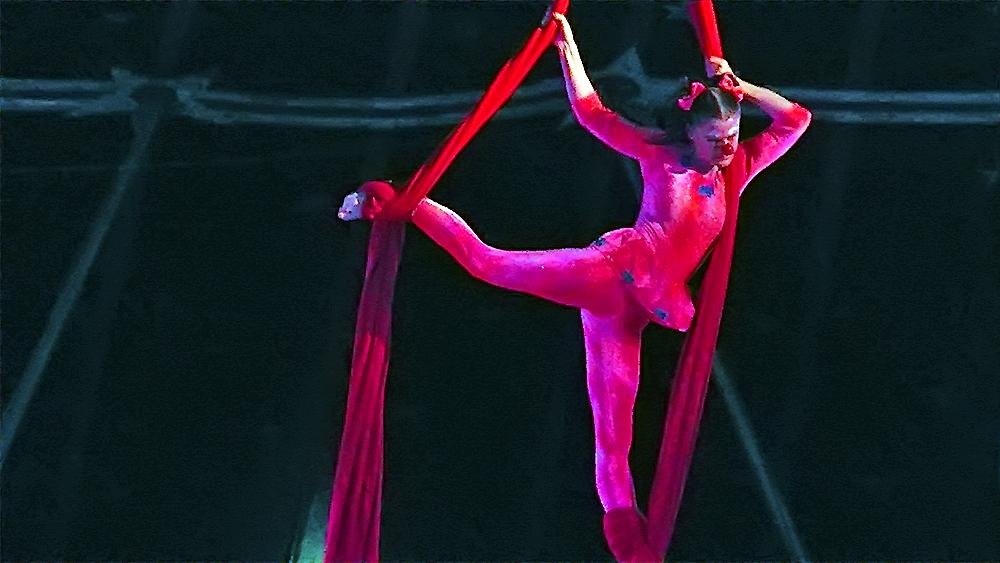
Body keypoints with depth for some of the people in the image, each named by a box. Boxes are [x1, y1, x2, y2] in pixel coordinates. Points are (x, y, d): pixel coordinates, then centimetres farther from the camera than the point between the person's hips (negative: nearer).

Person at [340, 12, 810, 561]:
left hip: (633, 308, 3)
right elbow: (590, 111, 7)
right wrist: (567, 46, 7)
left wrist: (739, 87, 10)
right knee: (489, 262, -16)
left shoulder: (735, 171, 16)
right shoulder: (660, 155, 5)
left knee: (613, 423, 3)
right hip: (609, 272, -3)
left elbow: (795, 119, 18)